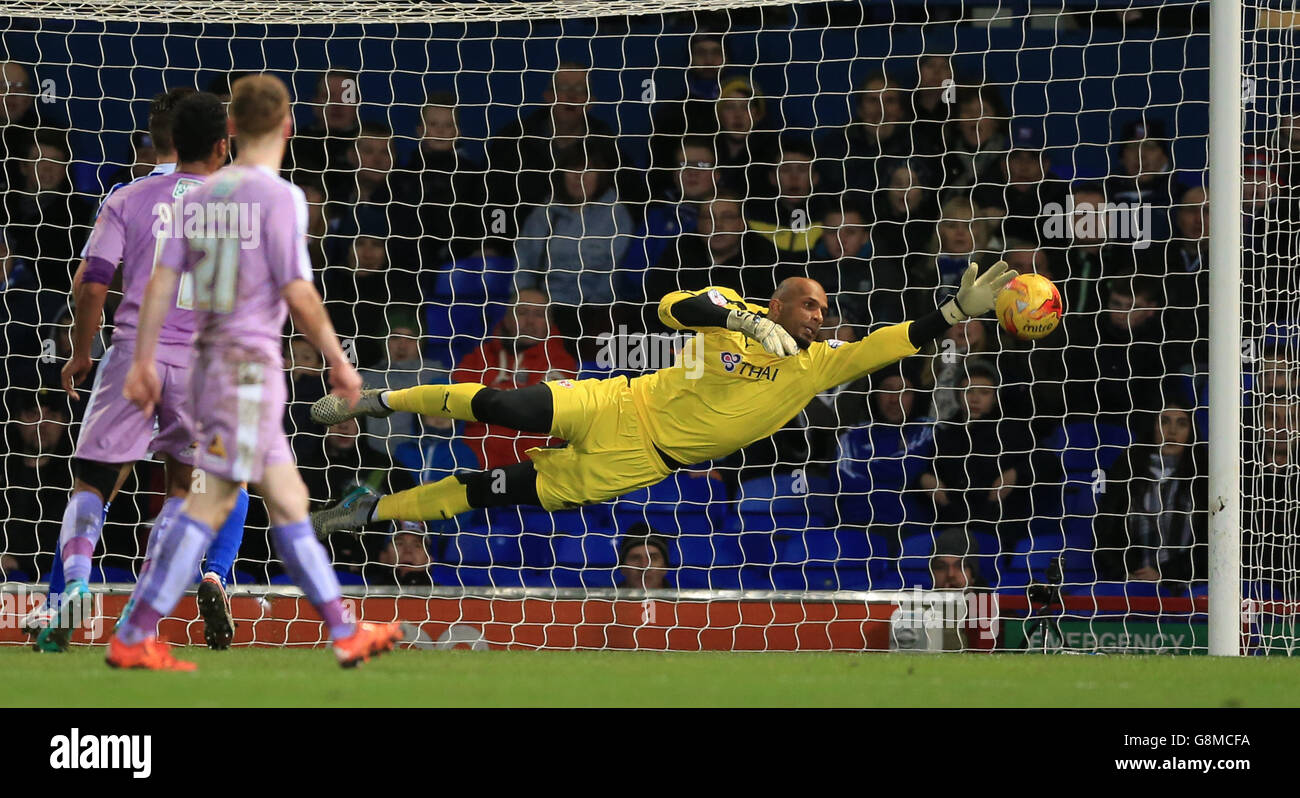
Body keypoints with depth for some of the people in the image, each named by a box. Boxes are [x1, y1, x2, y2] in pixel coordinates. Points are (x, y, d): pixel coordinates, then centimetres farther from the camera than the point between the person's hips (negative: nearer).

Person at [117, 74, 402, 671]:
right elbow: (298, 296, -15)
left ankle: (345, 633, 16)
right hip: (251, 361, -8)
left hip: (211, 358, 8)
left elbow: (161, 281, 7)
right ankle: (134, 638, -9)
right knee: (209, 504, -7)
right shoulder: (279, 197, -12)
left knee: (289, 502, 12)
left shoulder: (202, 194, 9)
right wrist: (339, 363, -5)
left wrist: (144, 362, 9)